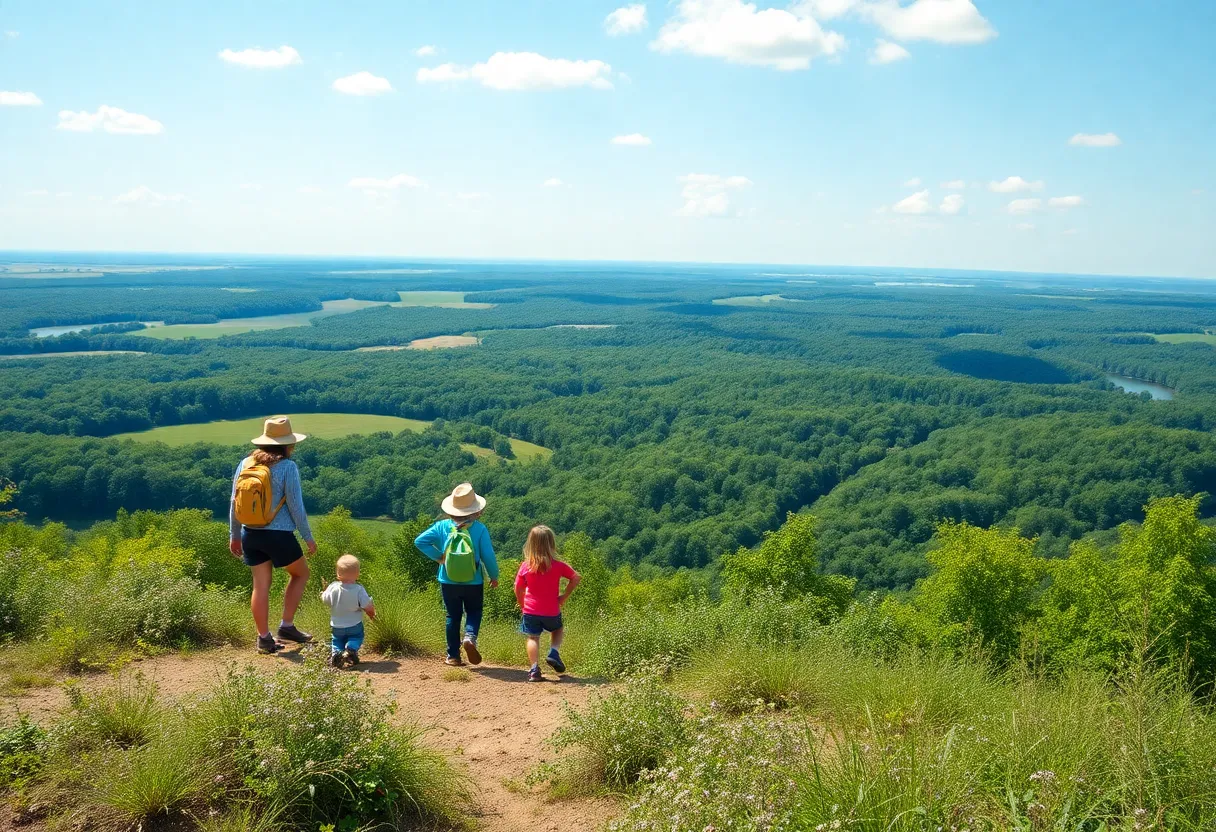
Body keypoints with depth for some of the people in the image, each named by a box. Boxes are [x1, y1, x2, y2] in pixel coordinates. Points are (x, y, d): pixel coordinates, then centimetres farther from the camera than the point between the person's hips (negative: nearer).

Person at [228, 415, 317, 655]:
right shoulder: (287, 467, -12)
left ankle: (264, 638, 16)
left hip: (251, 534, 5)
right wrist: (308, 536, 0)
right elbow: (296, 506, -11)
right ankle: (287, 626, 14)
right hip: (278, 534, -5)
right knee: (300, 573, 17)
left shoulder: (246, 463, 4)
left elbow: (234, 503, 7)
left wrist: (234, 535, 17)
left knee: (261, 584, 12)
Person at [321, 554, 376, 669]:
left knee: (336, 639, 24)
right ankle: (350, 650, -11)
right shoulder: (359, 590, -21)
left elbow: (325, 600, 1)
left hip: (337, 626, 2)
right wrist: (372, 613, 4)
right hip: (354, 626, -2)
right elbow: (368, 607, -19)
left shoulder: (333, 588, -15)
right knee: (357, 637, 21)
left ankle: (335, 652, -8)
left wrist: (323, 592, 23)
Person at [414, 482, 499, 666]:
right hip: (473, 582, -2)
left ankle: (453, 656, 16)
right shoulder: (479, 528, -13)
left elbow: (419, 541, -9)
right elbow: (488, 556, -11)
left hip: (448, 582, 2)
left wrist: (438, 556, -2)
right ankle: (470, 637, -13)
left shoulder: (442, 526, -7)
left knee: (453, 617, 14)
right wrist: (494, 576, 4)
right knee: (473, 613, 16)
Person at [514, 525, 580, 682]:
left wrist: (522, 605, 16)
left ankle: (534, 670, -7)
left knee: (533, 638, 7)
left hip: (531, 611, 0)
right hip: (552, 611, 0)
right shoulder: (558, 565, -6)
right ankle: (553, 654, 5)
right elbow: (576, 578, -4)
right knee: (558, 629, 27)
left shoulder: (525, 566, -5)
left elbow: (518, 589, 1)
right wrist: (565, 596, 3)